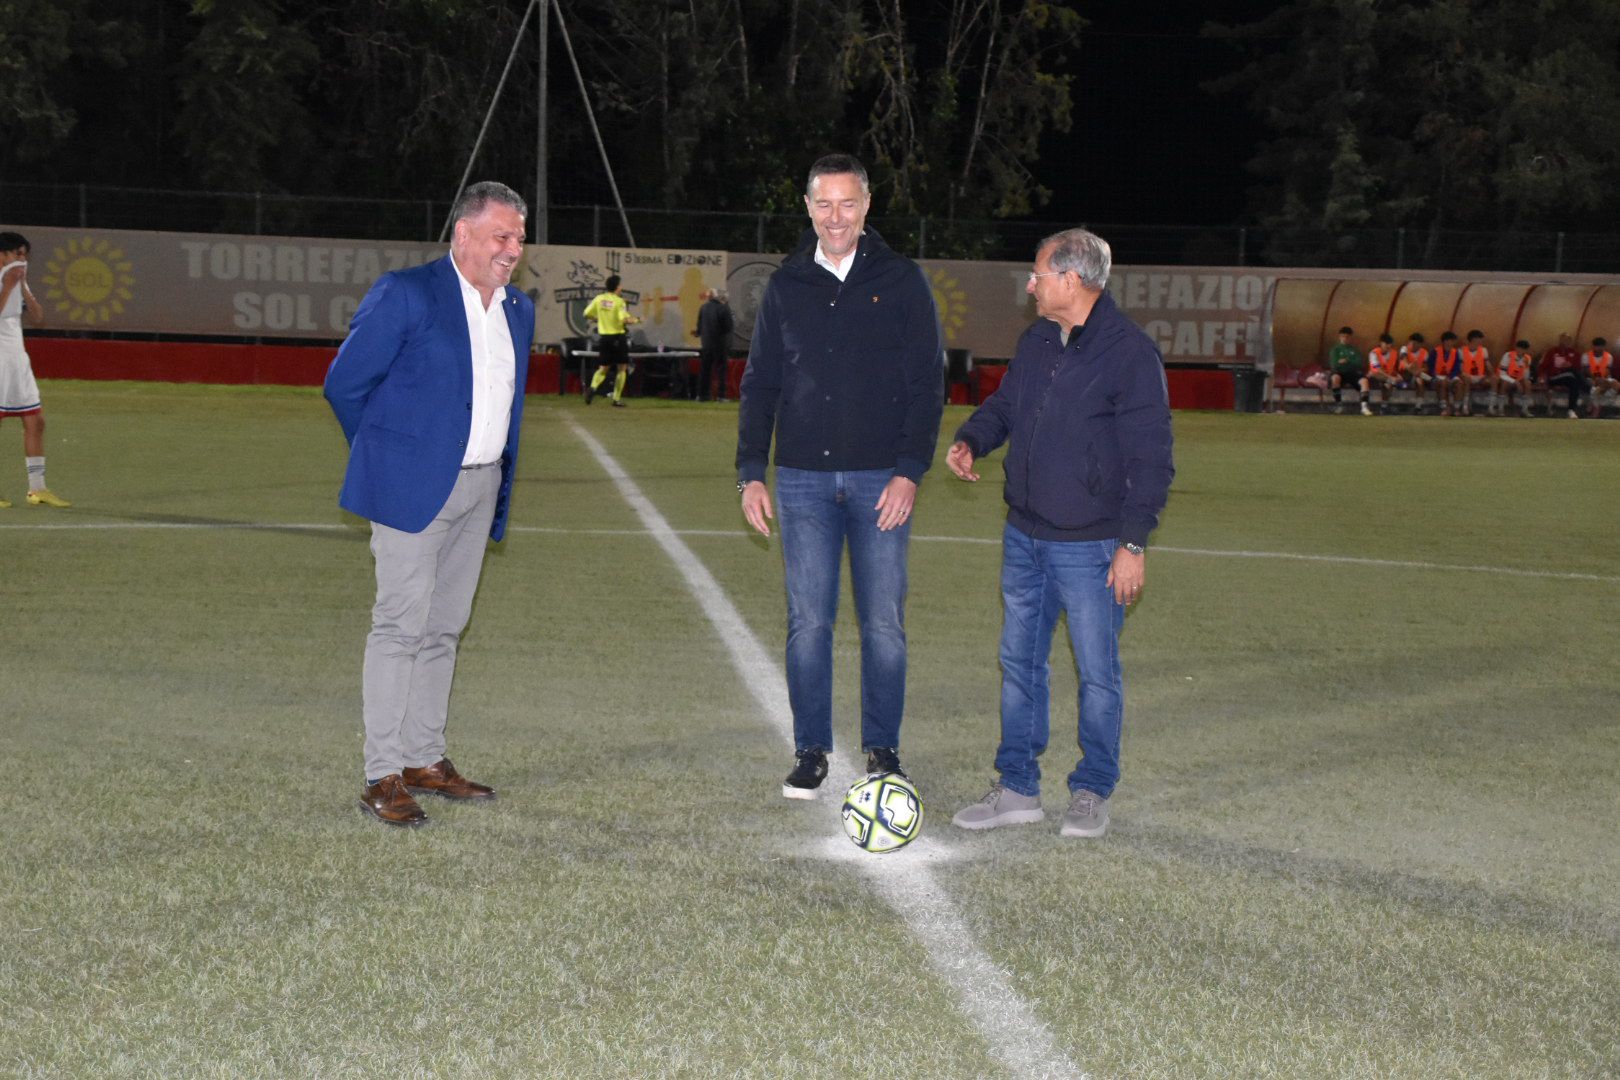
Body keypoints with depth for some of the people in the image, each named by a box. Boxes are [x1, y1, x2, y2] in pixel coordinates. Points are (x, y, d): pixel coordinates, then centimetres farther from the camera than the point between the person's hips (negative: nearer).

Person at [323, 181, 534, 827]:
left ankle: (424, 760, 21)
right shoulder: (405, 294, -9)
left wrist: (500, 492, 17)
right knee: (400, 625, -7)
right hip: (415, 486, -7)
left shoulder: (519, 310, 12)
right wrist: (386, 458, 3)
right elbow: (344, 385, -6)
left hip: (479, 490, 7)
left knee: (444, 628, 12)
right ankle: (382, 776, -3)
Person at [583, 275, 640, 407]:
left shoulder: (598, 299, 2)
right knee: (621, 369, 9)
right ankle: (617, 399, 7)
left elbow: (587, 314, 4)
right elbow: (624, 320, -21)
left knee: (603, 369, 11)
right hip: (618, 337, -4)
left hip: (603, 337, 4)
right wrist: (636, 320, -3)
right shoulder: (619, 301, -12)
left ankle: (592, 387, -18)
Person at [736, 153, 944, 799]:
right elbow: (759, 383, 12)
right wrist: (751, 473, 4)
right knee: (808, 621, 2)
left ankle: (883, 750, 13)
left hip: (881, 479, -2)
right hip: (803, 479, 2)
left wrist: (910, 471, -9)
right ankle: (811, 751, 12)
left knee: (883, 623, 1)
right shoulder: (786, 285, 10)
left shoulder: (901, 281, 3)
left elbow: (928, 382, 0)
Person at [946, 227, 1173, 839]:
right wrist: (971, 439, 0)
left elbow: (1151, 457, -13)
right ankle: (1017, 789, 20)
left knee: (1097, 672, 4)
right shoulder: (1035, 342, 9)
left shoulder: (1131, 352, -12)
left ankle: (1092, 793, 17)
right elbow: (1003, 406, 23)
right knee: (1019, 663, 11)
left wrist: (1134, 542, -16)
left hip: (1091, 548, -7)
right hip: (1024, 538, 7)